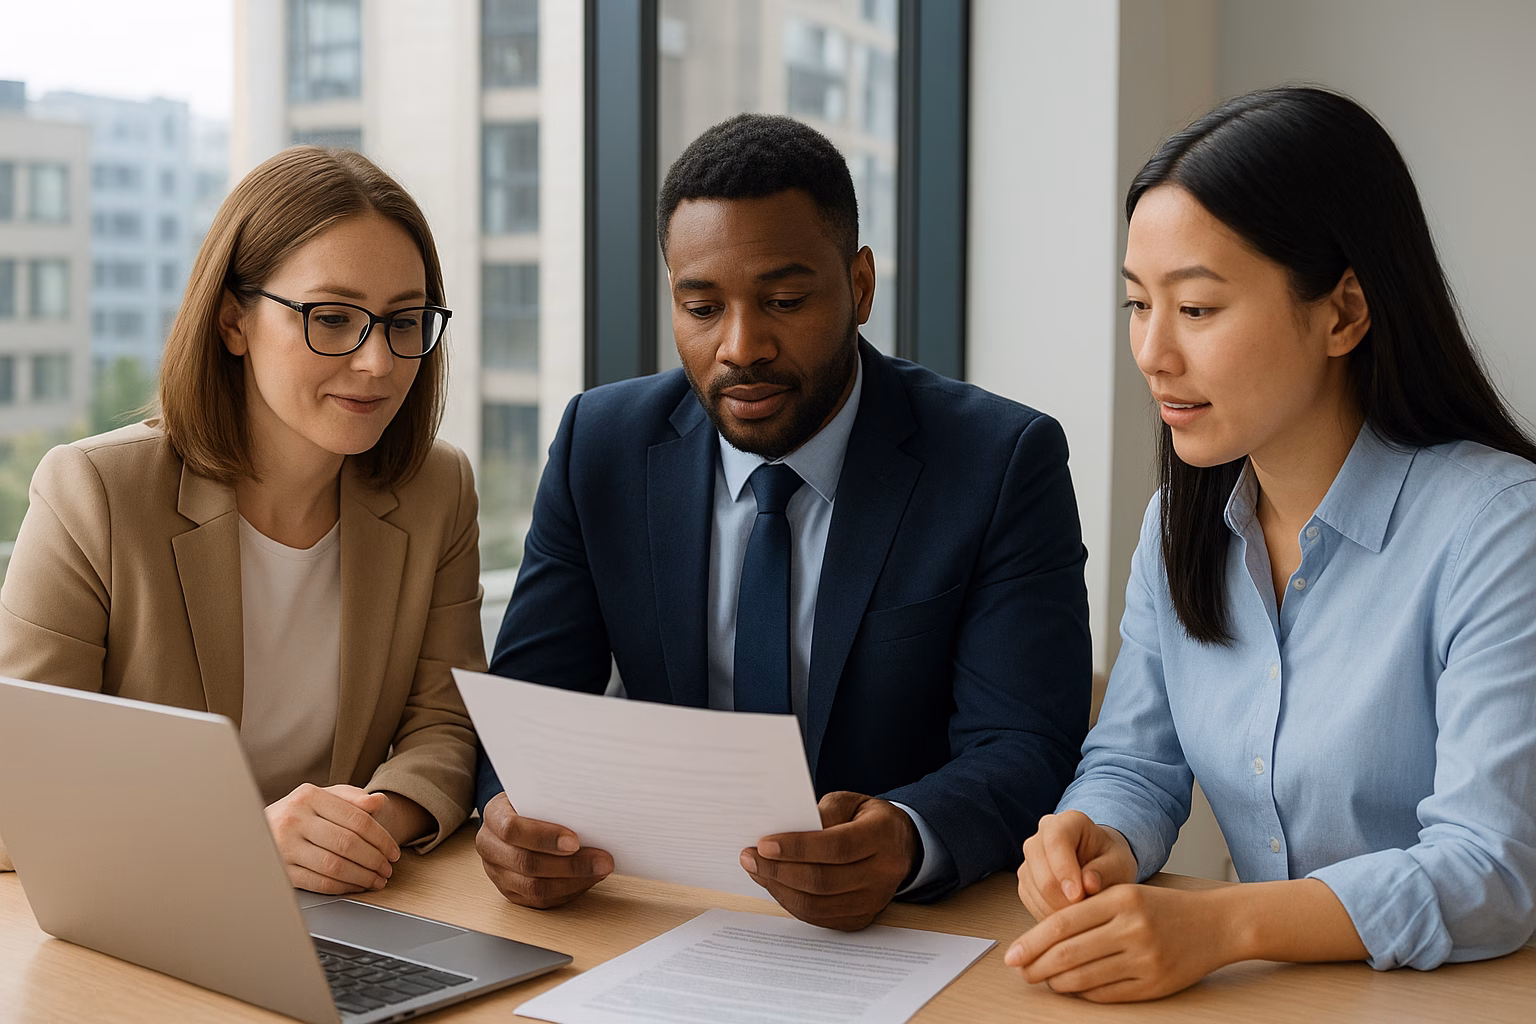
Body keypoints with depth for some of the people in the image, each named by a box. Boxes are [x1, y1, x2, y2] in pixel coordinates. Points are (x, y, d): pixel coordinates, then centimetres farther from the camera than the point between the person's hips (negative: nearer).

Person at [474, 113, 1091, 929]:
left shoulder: (1005, 463, -6)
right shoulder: (599, 444, 2)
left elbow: (1024, 751, -12)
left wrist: (907, 841, -34)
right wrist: (519, 810, -23)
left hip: (917, 924, -2)